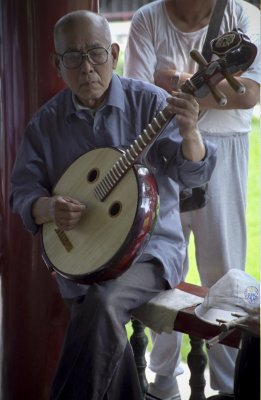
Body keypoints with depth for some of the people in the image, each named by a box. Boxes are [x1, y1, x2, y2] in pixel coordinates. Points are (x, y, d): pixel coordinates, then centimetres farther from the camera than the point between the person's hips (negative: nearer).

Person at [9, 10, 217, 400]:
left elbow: (193, 172, -10)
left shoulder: (149, 102, -3)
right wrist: (48, 208, -17)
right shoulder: (45, 123, 5)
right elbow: (23, 191, 6)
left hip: (151, 245, -2)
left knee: (103, 305, -30)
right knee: (103, 328, -23)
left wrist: (189, 134, -33)